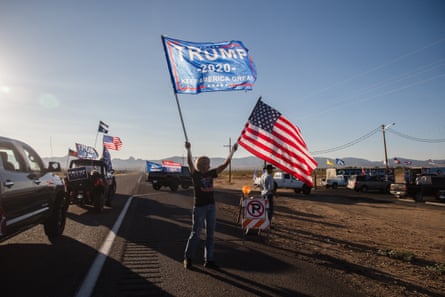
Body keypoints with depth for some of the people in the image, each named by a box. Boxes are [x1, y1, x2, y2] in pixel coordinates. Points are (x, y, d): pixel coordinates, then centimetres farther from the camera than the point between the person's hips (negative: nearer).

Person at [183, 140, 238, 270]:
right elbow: (190, 163, -23)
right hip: (199, 207, -5)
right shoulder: (195, 174, -6)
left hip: (211, 206, 5)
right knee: (195, 233, 4)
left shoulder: (211, 173, 5)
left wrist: (232, 151, 4)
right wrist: (188, 149, -37)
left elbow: (225, 164, 6)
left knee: (210, 234, 9)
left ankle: (209, 260, 19)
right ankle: (187, 258, 21)